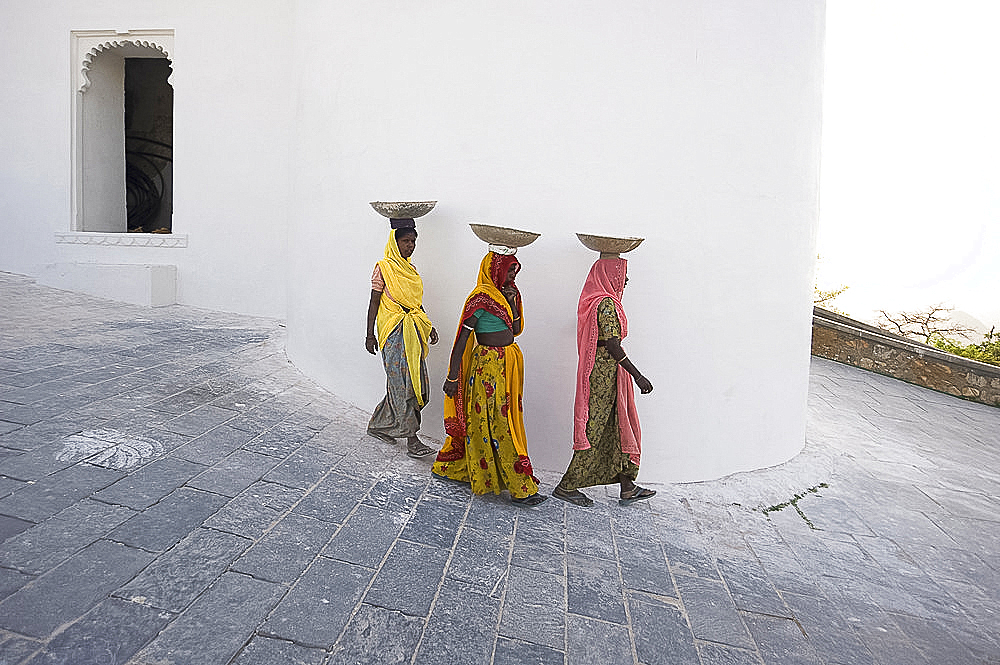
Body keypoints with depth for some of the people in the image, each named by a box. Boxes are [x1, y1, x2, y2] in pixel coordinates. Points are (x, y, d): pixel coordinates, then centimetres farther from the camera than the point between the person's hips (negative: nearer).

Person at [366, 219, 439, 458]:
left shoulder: (410, 270, 15)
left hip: (412, 331, 8)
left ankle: (379, 425, 24)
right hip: (393, 332, -8)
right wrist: (370, 335, -7)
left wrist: (428, 326, 12)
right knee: (401, 383, -6)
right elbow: (374, 302, -6)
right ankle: (412, 440, -2)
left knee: (416, 382, 8)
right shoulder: (384, 268, -6)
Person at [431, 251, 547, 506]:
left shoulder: (504, 294, 11)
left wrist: (512, 302, -5)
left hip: (507, 364, 9)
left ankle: (450, 467, 33)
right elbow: (462, 337, -16)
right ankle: (520, 489, 4)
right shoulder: (481, 297, -15)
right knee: (499, 425, -2)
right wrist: (453, 377, -17)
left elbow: (516, 330, 10)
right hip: (488, 365, -9)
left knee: (481, 421, 17)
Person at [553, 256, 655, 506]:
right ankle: (567, 486, 8)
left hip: (601, 371, 10)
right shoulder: (606, 303, -17)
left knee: (619, 427, 13)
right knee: (594, 430, -2)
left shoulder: (596, 301, 13)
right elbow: (613, 346, -22)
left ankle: (627, 486, 21)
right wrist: (638, 376, -20)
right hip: (605, 372, -10)